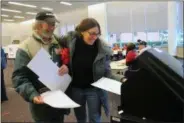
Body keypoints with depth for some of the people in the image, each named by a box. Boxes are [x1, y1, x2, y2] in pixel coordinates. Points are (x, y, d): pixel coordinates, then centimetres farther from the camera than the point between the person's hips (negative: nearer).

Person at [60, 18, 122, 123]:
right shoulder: (70, 41, -13)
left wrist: (121, 80, -26)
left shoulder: (103, 49, -16)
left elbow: (107, 73, -10)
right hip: (75, 88, 2)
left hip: (94, 89, -2)